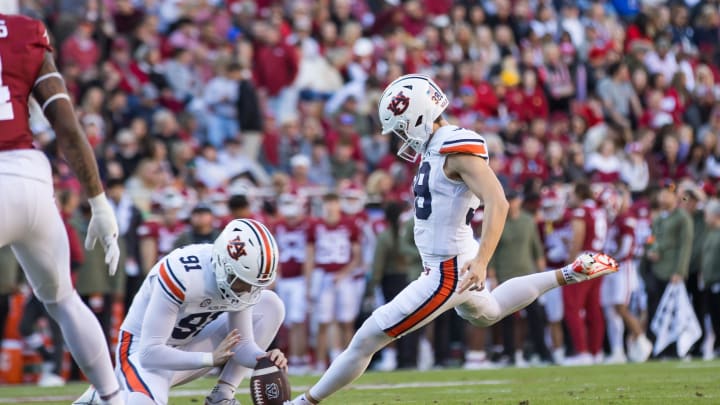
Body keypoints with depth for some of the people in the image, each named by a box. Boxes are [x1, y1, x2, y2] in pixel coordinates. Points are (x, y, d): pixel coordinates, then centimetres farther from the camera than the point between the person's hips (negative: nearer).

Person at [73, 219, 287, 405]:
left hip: (186, 349, 7)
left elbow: (242, 343, -3)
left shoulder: (237, 279, -11)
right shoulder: (182, 276, -33)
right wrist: (211, 358, -31)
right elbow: (150, 354, -31)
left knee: (269, 305, -6)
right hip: (143, 351, -7)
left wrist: (265, 359, -26)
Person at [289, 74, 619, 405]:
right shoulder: (434, 148, 7)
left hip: (449, 272, -11)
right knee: (486, 313, 40)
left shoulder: (457, 148, -22)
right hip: (445, 263, 11)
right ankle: (568, 274, 39)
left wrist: (480, 261, -39)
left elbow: (497, 203, -30)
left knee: (367, 340, -8)